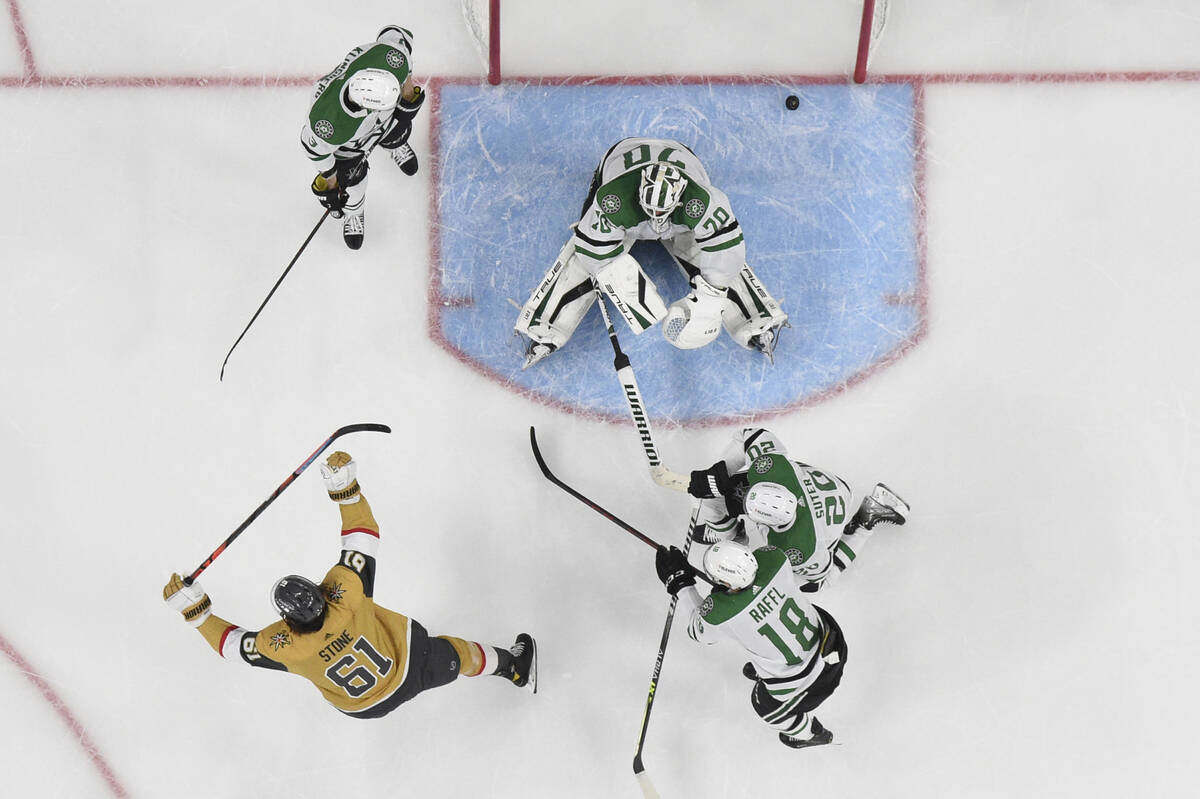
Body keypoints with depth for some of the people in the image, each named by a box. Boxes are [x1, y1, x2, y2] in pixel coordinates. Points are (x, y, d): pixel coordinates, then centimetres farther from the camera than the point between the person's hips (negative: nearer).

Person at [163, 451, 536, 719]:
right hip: (411, 667, -1)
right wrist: (345, 485, -35)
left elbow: (230, 642, -18)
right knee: (455, 655, 27)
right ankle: (514, 667, 50)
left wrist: (191, 608, -16)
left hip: (365, 706, 2)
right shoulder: (345, 595, -38)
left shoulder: (282, 646, -34)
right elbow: (363, 534, -30)